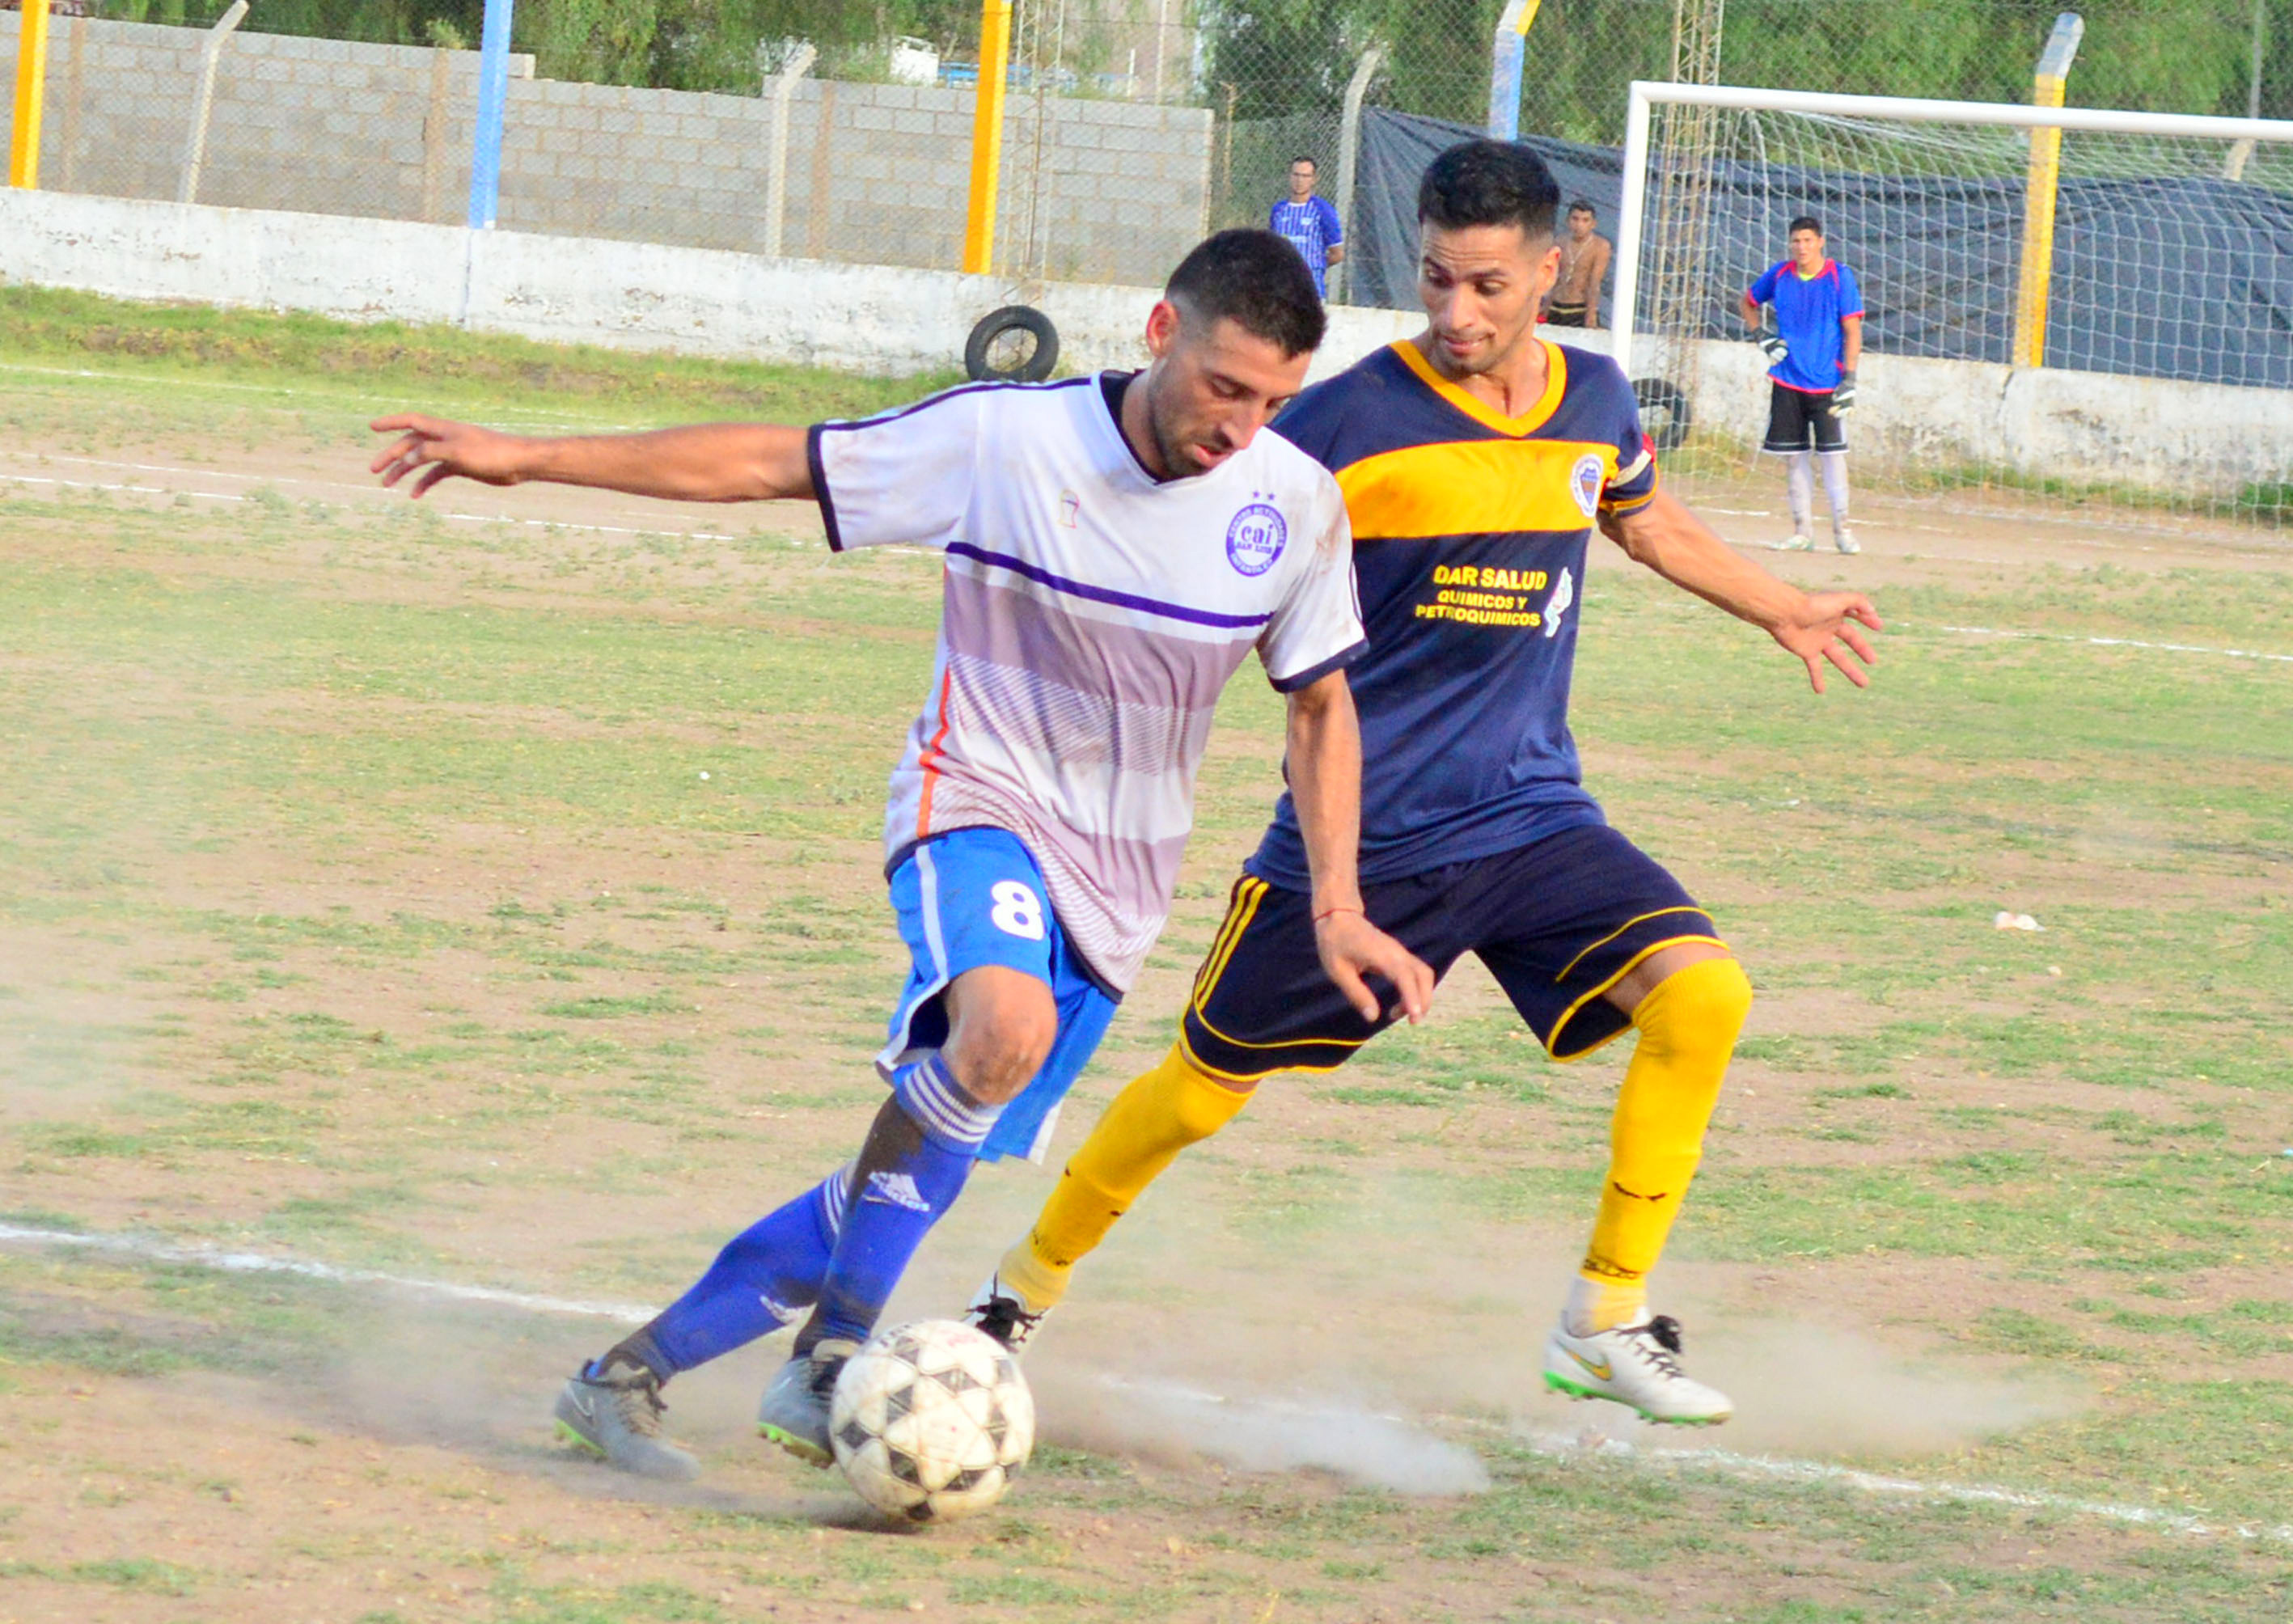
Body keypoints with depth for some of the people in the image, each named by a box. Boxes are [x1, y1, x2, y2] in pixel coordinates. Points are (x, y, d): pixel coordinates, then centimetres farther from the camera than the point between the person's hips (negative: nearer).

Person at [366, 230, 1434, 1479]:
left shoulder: (1296, 507, -6)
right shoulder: (1003, 439, -14)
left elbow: (1319, 703, 9)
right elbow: (774, 463, -7)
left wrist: (1337, 908, 1)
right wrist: (528, 459, -7)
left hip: (1115, 884, 4)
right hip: (976, 809, -4)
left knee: (921, 1180, 0)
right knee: (1003, 1026, -36)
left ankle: (634, 1371, 13)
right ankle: (831, 1363, -28)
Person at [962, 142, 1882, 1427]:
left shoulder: (1594, 402, 3)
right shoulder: (1350, 418, -13)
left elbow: (1646, 522, 27)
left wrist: (1787, 609, 38)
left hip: (1531, 815, 3)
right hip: (1361, 830, -3)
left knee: (1704, 992, -19)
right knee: (1203, 1092, 6)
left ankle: (1609, 1320, -7)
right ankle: (1029, 1286, 34)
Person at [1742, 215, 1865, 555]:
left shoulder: (1840, 277, -5)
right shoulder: (1779, 275, 3)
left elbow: (1852, 330, -5)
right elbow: (1750, 303, 22)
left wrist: (1849, 380, -12)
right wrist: (1762, 336, 4)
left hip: (1826, 383, -3)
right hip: (1787, 382, 3)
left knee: (1832, 454, -6)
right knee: (1793, 456, 4)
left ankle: (1841, 528, 4)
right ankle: (1802, 531, 12)